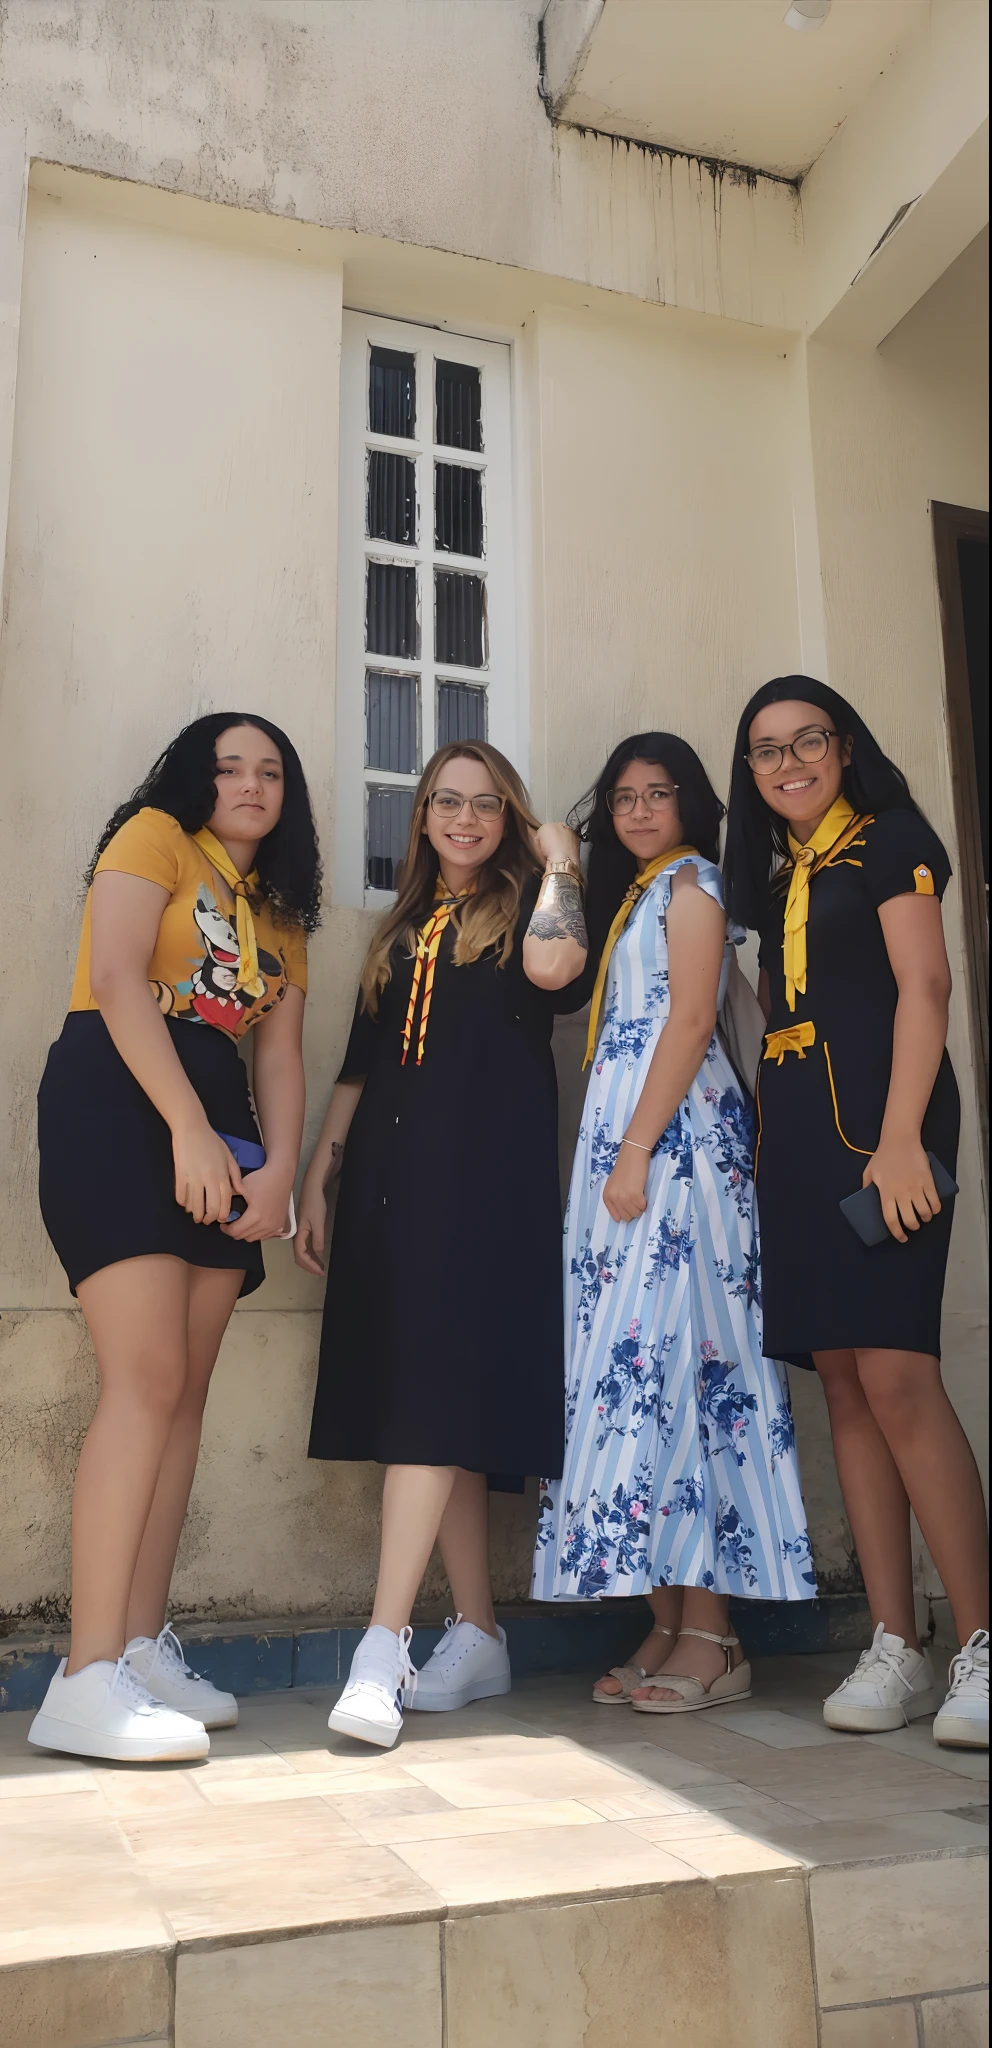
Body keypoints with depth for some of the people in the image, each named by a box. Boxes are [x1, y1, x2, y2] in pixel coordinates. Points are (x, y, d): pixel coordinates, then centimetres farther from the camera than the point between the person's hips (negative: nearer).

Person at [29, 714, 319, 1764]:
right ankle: (87, 1680, -14)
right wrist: (189, 1129, -17)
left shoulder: (279, 911, 23)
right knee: (147, 1379, -17)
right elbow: (117, 981, -10)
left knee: (184, 1392, 2)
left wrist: (280, 1166, -4)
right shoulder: (154, 838, 4)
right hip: (115, 1100, -7)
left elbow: (279, 1050, 13)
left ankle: (143, 1649, 8)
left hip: (217, 1126, 7)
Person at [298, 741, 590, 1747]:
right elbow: (358, 1066, 21)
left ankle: (383, 1645, -16)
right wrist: (316, 1181, 14)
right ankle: (478, 1637, 11)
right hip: (392, 1174, 6)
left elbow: (552, 965, -18)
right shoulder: (403, 930, 22)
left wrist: (559, 860, -2)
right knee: (436, 1399, 3)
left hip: (489, 1173, -5)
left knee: (437, 1391, -14)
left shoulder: (524, 904, 8)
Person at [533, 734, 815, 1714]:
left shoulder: (690, 881, 0)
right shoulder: (634, 894, 25)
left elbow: (691, 1021, -12)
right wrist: (615, 1155, 11)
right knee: (634, 1361, 2)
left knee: (664, 1350, -12)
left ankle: (710, 1637, -7)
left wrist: (635, 1152, -18)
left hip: (674, 1136, -8)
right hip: (622, 1138, 8)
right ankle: (667, 1629, 6)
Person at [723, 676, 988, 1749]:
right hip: (793, 1128, 7)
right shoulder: (776, 876, 22)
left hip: (874, 1117, -7)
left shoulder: (889, 839, 3)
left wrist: (900, 1136, -18)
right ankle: (894, 1649, 4)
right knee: (843, 1381, 1)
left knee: (895, 1371, -16)